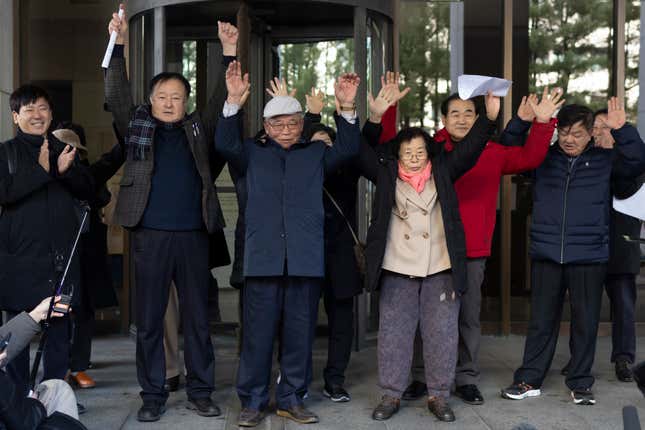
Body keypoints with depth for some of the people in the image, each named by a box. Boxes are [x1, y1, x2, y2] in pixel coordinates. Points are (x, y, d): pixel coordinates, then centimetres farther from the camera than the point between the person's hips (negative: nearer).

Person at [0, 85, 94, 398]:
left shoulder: (64, 150, 13)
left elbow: (87, 191, 8)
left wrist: (67, 171, -10)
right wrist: (41, 171, -18)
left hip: (61, 255, 4)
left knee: (60, 327, 8)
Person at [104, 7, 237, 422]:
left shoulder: (198, 130, 12)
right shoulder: (138, 126, 9)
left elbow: (223, 100, 4)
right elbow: (117, 95, -1)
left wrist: (229, 52, -5)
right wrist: (118, 44, -11)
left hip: (193, 235, 1)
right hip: (150, 235, -1)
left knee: (198, 317, 7)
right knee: (149, 319, 4)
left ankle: (201, 391, 18)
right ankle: (153, 395, 14)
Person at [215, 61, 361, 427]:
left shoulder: (316, 153, 15)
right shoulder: (253, 153, 12)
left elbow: (348, 149, 1)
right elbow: (225, 144, -4)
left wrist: (347, 109, -13)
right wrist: (234, 103, -16)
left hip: (306, 258, 1)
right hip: (263, 256, -1)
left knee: (300, 331, 6)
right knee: (258, 331, 1)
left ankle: (291, 397, 18)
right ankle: (254, 400, 11)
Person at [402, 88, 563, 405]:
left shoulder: (492, 154, 5)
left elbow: (529, 158, 4)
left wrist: (542, 123, -9)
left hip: (473, 251, 1)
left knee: (469, 317, 9)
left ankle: (466, 379, 22)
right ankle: (421, 377, 21)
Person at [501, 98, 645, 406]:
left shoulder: (604, 159, 5)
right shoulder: (544, 157, 7)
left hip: (589, 256, -1)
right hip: (546, 254, 1)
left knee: (585, 321, 7)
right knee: (541, 320, 8)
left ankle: (580, 383, 20)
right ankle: (529, 380, 17)